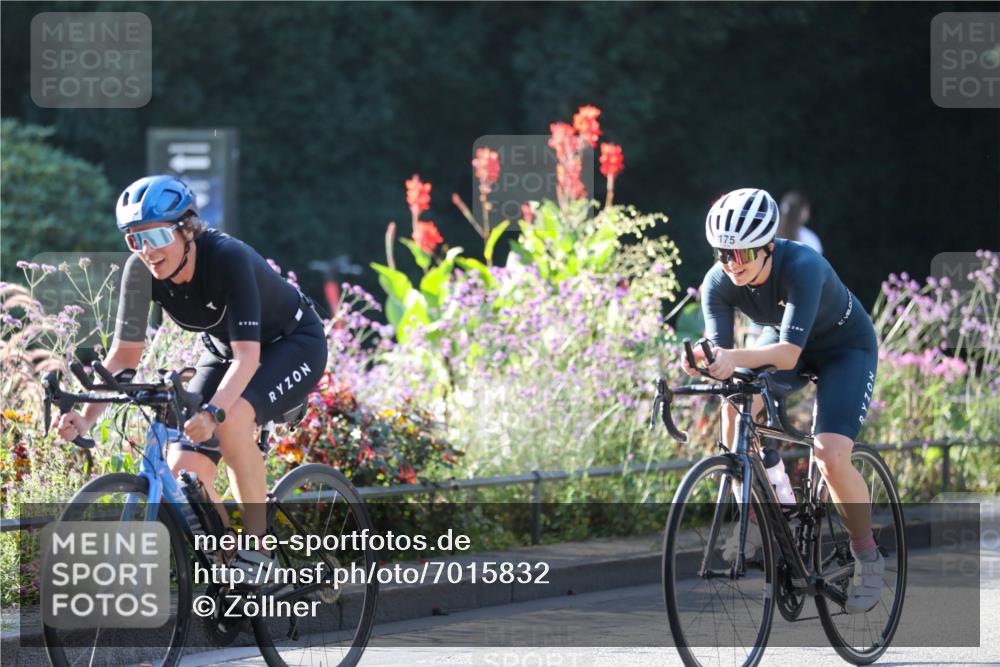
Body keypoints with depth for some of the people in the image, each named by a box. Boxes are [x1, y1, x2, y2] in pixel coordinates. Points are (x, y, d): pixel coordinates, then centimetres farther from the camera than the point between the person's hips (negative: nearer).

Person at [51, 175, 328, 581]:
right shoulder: (141, 271, -20)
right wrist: (85, 419, -30)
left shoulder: (228, 258, -35)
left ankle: (257, 550, -21)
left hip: (292, 345, -6)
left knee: (232, 417, -36)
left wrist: (212, 412, -58)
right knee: (183, 473, -13)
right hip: (222, 351, 6)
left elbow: (248, 354, -41)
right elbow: (125, 354, -14)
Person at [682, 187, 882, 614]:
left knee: (831, 458, -23)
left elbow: (788, 353, -46)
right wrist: (703, 361, -53)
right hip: (782, 339, 5)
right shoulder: (719, 283, -23)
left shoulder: (803, 268, -38)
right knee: (735, 404, -25)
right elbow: (721, 351, -28)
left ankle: (867, 556, 1)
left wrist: (735, 358, -64)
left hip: (845, 349, -5)